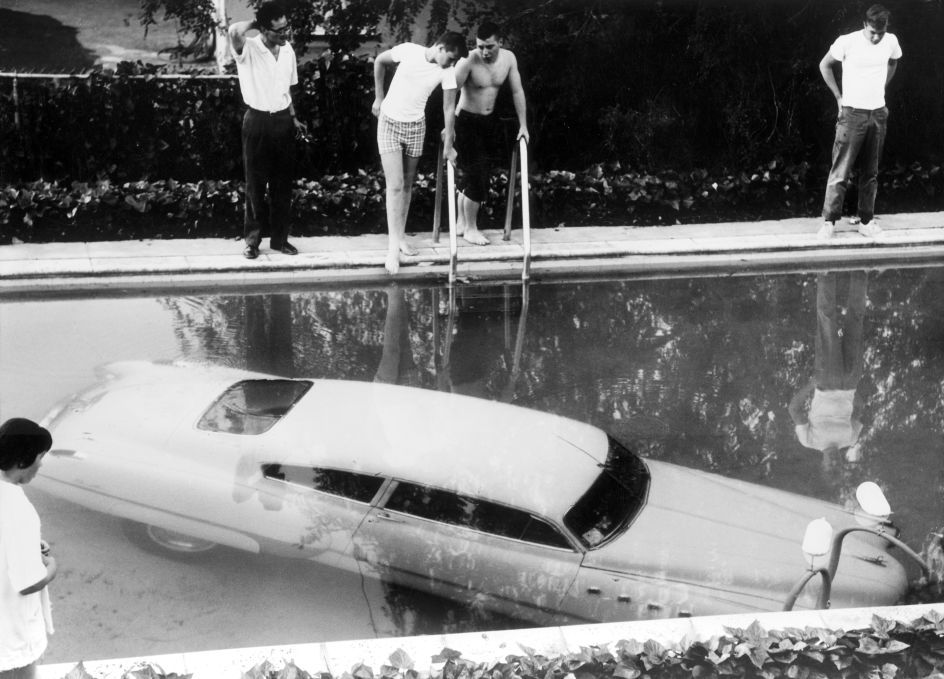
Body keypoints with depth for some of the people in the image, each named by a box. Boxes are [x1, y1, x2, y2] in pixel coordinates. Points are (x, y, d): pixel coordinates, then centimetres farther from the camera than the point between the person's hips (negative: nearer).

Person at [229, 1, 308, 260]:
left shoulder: (288, 50, 3)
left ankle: (279, 237, 20)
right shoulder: (248, 49, -16)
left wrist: (293, 118, 14)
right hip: (257, 122, -5)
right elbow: (234, 30, -40)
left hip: (282, 121, 5)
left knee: (282, 183, 9)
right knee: (256, 184, 4)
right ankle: (252, 239, 15)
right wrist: (254, 23, -21)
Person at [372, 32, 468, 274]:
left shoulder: (448, 71, -10)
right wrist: (379, 98, 4)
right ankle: (393, 246, -11)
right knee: (395, 185, -11)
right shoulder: (408, 51, -17)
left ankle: (400, 237, 24)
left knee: (407, 185, 11)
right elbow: (379, 61, 0)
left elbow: (449, 107, -4)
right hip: (389, 121, -3)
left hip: (415, 127, 3)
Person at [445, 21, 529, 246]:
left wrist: (523, 124, 2)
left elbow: (517, 91, 4)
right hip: (466, 121, -6)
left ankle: (461, 223, 26)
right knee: (476, 176, -6)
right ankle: (470, 228, 10)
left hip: (488, 121, 6)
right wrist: (449, 138, -32)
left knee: (470, 176, 13)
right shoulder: (468, 62, -23)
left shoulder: (508, 58, -6)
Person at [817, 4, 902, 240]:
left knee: (870, 172, 8)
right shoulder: (846, 42, -14)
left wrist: (880, 90, 13)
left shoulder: (891, 42, -2)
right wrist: (839, 97, 0)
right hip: (852, 114, -4)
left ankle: (866, 220, 15)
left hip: (878, 113, 4)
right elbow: (825, 65, 1)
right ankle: (829, 221, 0)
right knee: (841, 170, -5)